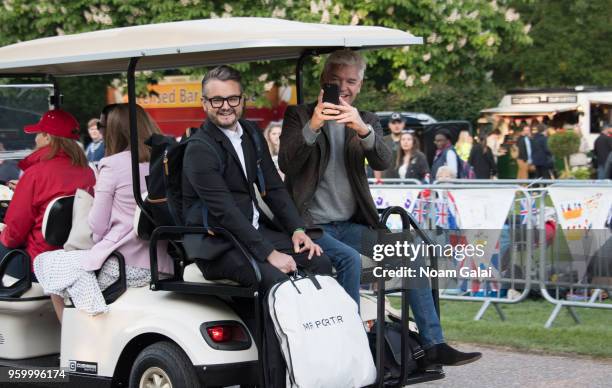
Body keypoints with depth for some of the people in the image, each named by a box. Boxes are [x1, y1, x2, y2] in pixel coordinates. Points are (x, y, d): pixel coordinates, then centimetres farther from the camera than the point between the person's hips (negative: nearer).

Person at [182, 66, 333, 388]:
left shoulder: (250, 134, 11)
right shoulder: (199, 149, -14)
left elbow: (274, 187, 12)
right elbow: (225, 211, -21)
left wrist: (297, 229, -5)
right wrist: (269, 253, -26)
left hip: (256, 232, 8)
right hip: (217, 246, -8)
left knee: (318, 261, -10)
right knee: (275, 278, -31)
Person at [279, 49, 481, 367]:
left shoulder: (367, 121, 14)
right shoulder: (299, 116, 4)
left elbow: (383, 162, -6)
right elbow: (286, 164, -12)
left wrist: (363, 130, -27)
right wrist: (312, 127, -28)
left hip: (351, 225, 4)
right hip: (311, 225, -4)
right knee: (349, 259, -32)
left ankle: (434, 345, -11)